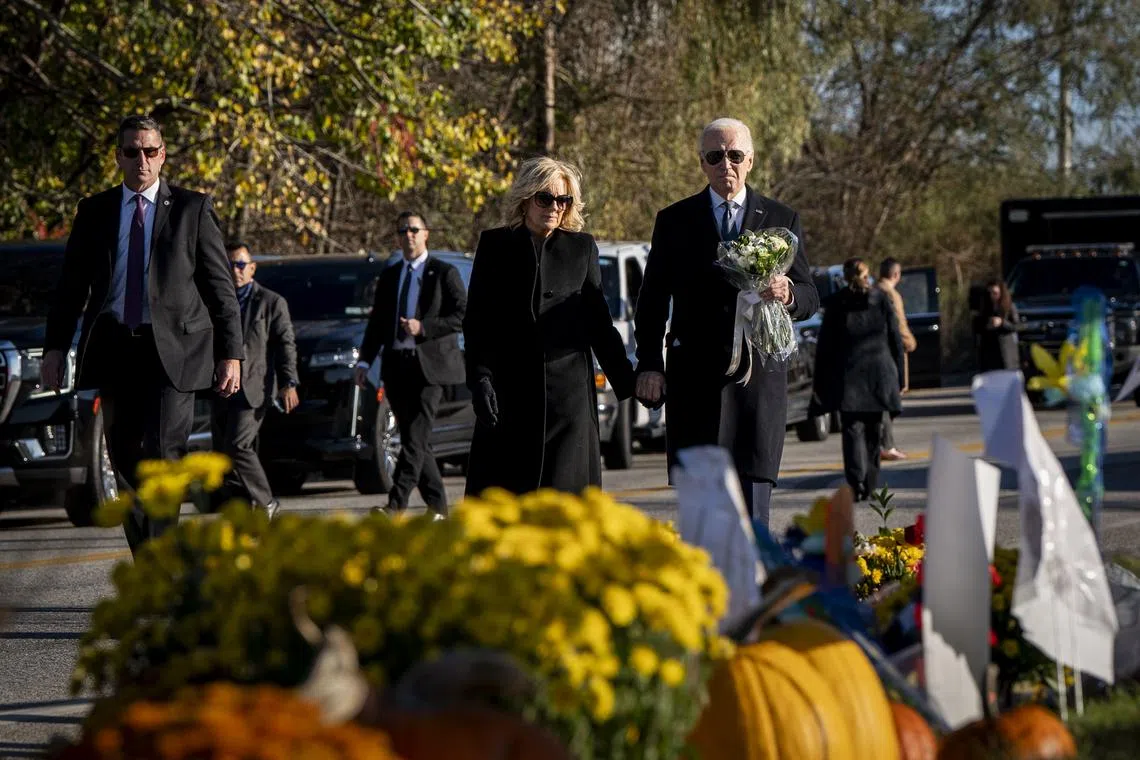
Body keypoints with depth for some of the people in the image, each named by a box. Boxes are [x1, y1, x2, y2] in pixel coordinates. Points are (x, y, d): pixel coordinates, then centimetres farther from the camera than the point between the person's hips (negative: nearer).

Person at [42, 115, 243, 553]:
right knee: (126, 459, 5)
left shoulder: (192, 209, 6)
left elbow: (221, 286, 4)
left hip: (173, 348, -3)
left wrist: (231, 353, -3)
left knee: (162, 452, -15)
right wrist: (55, 348, 3)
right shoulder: (94, 212, 11)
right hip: (115, 348, 3)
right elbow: (71, 286, 12)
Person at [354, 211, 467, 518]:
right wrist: (365, 361, 7)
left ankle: (396, 504, -21)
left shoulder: (444, 273, 1)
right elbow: (377, 321, 17)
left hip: (429, 366, -6)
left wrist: (423, 328, -16)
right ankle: (437, 506, 12)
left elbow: (463, 316, -5)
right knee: (413, 440, 6)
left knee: (415, 439, -13)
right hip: (397, 366, 6)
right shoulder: (388, 277, 17)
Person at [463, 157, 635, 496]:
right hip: (509, 391, -1)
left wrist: (627, 380, 8)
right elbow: (476, 321, 4)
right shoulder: (495, 245, 7)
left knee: (563, 491, -4)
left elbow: (598, 321, 14)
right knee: (501, 493, -4)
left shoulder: (582, 248, 11)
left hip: (568, 389, 1)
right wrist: (479, 378, -8)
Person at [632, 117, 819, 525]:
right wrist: (649, 365, -2)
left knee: (753, 498, -6)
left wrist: (788, 294, -15)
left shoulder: (782, 220, 11)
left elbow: (810, 299, 9)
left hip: (758, 376, 0)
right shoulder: (675, 221, 10)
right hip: (695, 377, 0)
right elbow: (652, 302, 10)